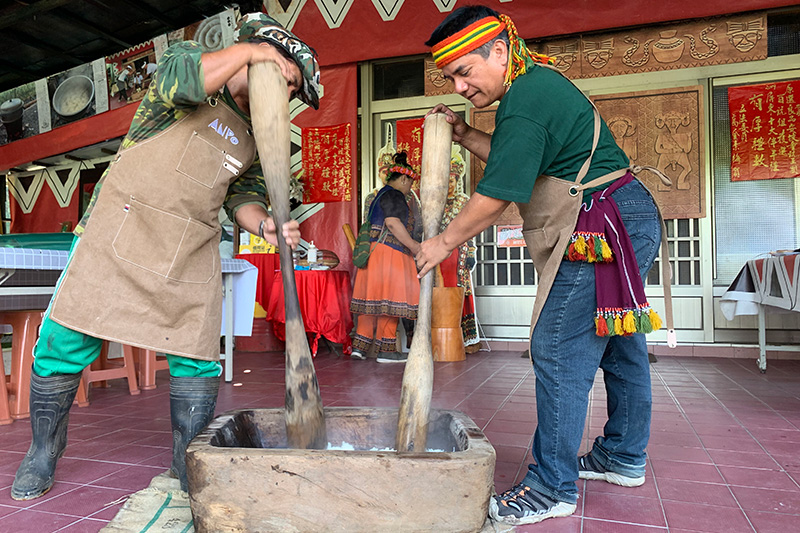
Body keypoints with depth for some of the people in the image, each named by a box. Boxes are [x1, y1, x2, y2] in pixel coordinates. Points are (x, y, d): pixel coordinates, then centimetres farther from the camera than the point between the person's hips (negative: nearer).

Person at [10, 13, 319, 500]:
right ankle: (43, 453, 24)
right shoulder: (193, 57, 2)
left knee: (198, 360, 0)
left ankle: (190, 467, 17)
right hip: (120, 229, -3)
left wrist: (265, 224, -12)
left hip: (192, 254, 4)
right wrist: (246, 51, -13)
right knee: (67, 343, 1)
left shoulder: (259, 137, 14)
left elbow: (244, 195, 10)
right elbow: (177, 83, -22)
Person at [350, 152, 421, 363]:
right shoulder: (394, 195, -8)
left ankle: (359, 346, 10)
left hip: (375, 251, 10)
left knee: (373, 299, 9)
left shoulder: (381, 195, 23)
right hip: (388, 253, -10)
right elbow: (393, 223, -20)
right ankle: (386, 350, -3)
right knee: (389, 300, -7)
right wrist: (413, 245, -16)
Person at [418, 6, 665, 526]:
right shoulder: (538, 82, 16)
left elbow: (496, 196, -19)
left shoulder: (525, 99, -17)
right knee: (620, 345, 16)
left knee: (560, 352, -9)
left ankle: (553, 487, 1)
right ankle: (624, 458, 32)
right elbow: (515, 159, 24)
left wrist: (445, 241, -7)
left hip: (602, 229, -11)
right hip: (633, 220, 11)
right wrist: (464, 134, 14)